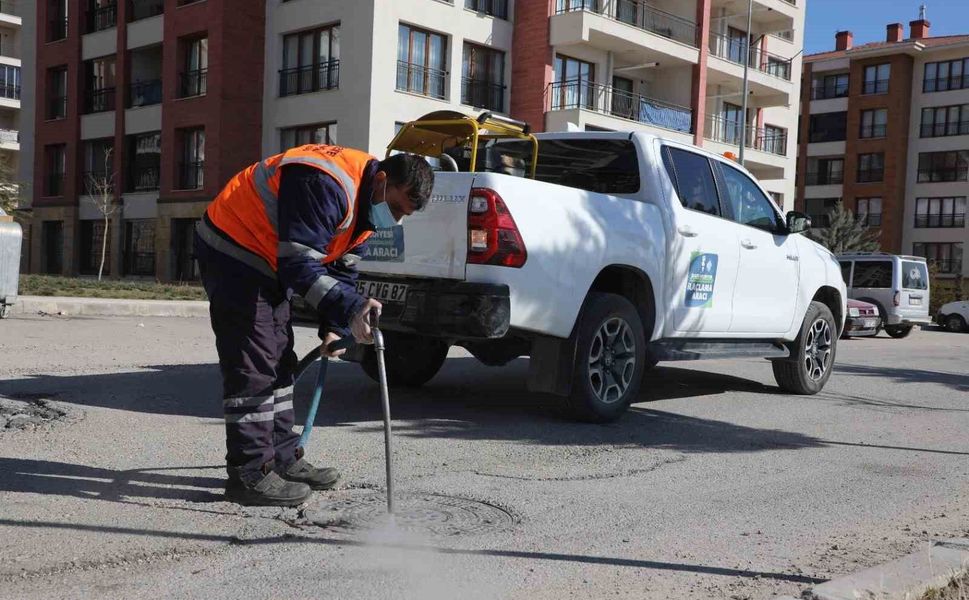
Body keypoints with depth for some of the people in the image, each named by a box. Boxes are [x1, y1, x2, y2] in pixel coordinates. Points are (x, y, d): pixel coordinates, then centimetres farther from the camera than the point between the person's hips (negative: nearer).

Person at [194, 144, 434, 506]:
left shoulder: (368, 204, 2)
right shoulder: (326, 185, -31)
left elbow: (342, 267, 10)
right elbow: (299, 263, -35)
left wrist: (334, 327, 3)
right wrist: (351, 309, -42)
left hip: (267, 262, 10)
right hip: (232, 251, -10)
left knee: (278, 362, 13)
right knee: (251, 366, -12)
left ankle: (283, 458, 22)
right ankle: (250, 473, -7)